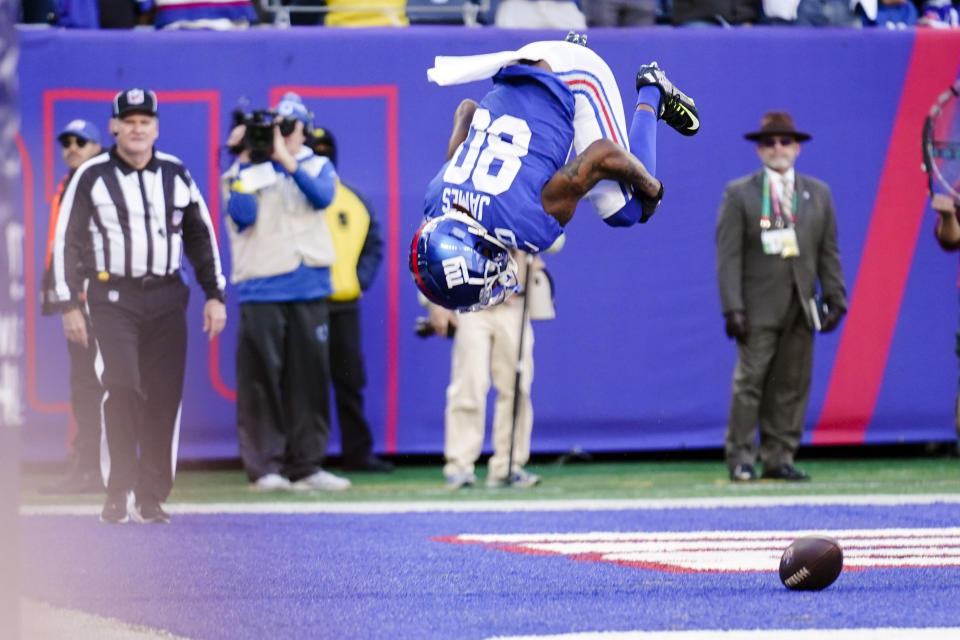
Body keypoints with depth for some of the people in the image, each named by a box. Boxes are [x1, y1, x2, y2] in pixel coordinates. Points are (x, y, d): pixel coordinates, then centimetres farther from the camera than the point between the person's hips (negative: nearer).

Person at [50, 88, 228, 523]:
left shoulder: (176, 174, 10)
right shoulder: (92, 177, 1)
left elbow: (201, 236, 17)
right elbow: (67, 241, 3)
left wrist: (214, 295, 12)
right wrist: (69, 304, -2)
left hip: (166, 299, 3)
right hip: (112, 298, -3)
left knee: (165, 398, -1)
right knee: (121, 387, -17)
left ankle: (151, 498, 7)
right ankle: (118, 492, -12)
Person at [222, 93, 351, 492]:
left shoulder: (317, 167, 13)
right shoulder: (244, 172, 8)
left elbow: (322, 197, -8)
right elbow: (242, 216, -8)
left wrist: (286, 159, -16)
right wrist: (245, 162, -8)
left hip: (310, 292, 2)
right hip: (261, 292, -2)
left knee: (310, 379, 3)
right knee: (261, 381, -6)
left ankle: (305, 466, 8)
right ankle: (264, 466, -3)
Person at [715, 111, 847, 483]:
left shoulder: (818, 194, 15)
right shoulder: (739, 194, 3)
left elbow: (828, 253, 14)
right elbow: (728, 255, -3)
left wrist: (835, 299, 5)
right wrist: (733, 308, -11)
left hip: (800, 307, 4)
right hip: (758, 308, -4)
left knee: (792, 384, 2)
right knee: (750, 382, -7)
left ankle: (778, 459, 6)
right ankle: (740, 460, -3)